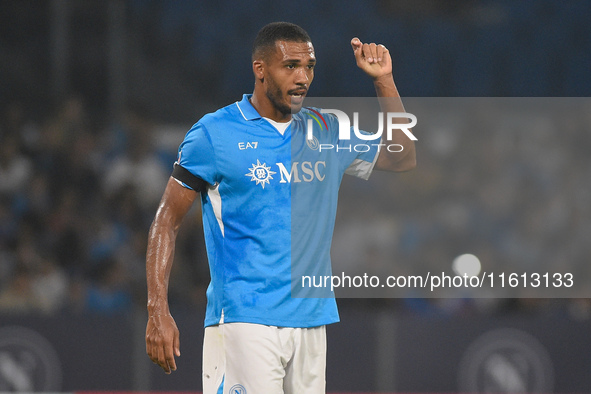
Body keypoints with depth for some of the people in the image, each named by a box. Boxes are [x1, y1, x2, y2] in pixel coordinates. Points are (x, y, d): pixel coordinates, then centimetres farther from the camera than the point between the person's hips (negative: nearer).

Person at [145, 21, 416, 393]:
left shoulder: (326, 133, 13)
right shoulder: (214, 133, -2)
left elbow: (403, 159, 22)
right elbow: (167, 221, 0)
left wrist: (384, 80, 10)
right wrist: (158, 312, -9)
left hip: (312, 320, 5)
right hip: (244, 320, -5)